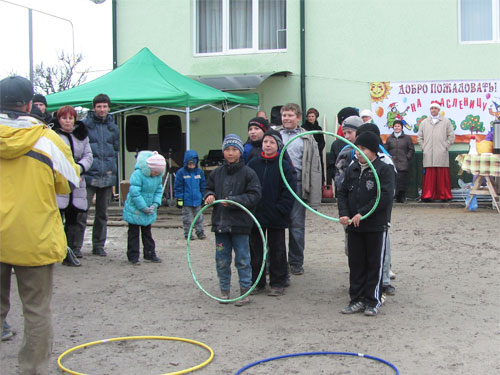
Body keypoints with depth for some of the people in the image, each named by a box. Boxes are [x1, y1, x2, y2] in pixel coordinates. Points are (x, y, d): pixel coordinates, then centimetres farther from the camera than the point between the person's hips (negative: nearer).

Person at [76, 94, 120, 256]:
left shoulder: (113, 127, 12)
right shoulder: (84, 125, -1)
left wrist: (113, 173, 14)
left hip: (107, 176, 4)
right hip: (89, 175, -4)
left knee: (102, 213, 10)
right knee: (82, 211, -8)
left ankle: (98, 245, 20)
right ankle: (76, 246, 0)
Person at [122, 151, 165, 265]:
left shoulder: (158, 176, -4)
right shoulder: (138, 174, -24)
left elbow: (159, 190, 7)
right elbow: (134, 192, -24)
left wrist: (155, 204, -9)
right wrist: (144, 207, -21)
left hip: (149, 211, 6)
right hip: (135, 209, -6)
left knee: (147, 232, 17)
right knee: (134, 233, 3)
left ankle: (150, 254, 26)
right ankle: (133, 256, 10)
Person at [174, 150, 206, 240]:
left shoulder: (199, 172, 3)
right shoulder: (181, 172, -8)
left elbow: (202, 186, 13)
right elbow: (178, 187, -5)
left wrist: (203, 197, 12)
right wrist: (179, 199, -7)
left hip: (197, 200, 3)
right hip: (186, 201, -3)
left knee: (198, 217, 11)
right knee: (187, 218, 7)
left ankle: (200, 232, 21)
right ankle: (187, 234, 17)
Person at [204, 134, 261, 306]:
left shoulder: (248, 173, -5)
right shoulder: (216, 173, 8)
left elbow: (254, 196, -9)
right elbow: (208, 188, 19)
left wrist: (233, 201, -18)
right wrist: (209, 196, -4)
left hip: (240, 224, -4)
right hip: (220, 222, 4)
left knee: (242, 259, 3)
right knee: (222, 260, 10)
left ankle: (245, 291, 14)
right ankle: (224, 290, 23)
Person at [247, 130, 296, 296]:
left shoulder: (284, 166, -5)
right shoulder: (253, 164, 4)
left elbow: (289, 192, -7)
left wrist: (280, 210, -15)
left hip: (276, 218, -3)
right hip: (255, 216, 3)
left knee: (277, 251, 7)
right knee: (256, 250, 11)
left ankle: (278, 283, 17)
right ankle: (257, 282, 22)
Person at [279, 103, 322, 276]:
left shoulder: (306, 138, 6)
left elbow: (314, 167, 2)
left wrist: (314, 197, -5)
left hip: (297, 184, -1)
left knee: (297, 225, 4)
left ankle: (296, 262, 16)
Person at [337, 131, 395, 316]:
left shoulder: (384, 169, -9)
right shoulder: (351, 169, 9)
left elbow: (385, 197, -19)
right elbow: (342, 193, 9)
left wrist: (362, 213, -22)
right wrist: (343, 214, -8)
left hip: (376, 226, -5)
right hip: (353, 226, 5)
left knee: (374, 264, 5)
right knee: (356, 264, 10)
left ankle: (372, 301, 14)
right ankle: (357, 299, 20)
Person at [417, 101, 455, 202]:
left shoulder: (446, 121, 9)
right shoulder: (424, 122, 15)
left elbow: (451, 135, 9)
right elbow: (419, 137, 18)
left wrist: (446, 146, 0)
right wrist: (423, 147, 7)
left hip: (442, 155, -1)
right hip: (428, 155, 1)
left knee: (442, 176, -2)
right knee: (429, 176, -1)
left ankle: (444, 195, 4)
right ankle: (427, 196, 1)